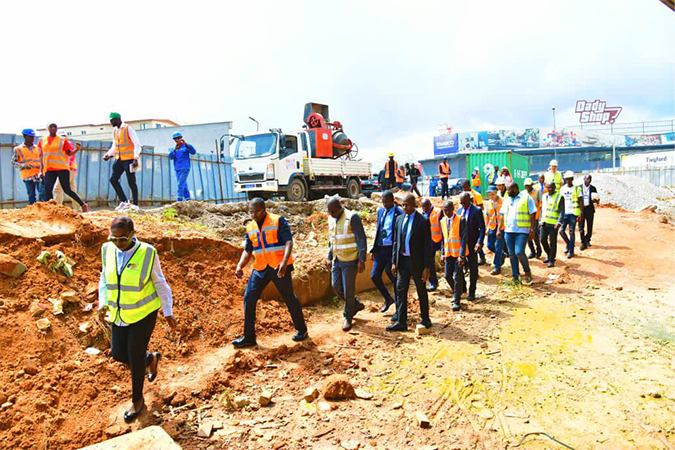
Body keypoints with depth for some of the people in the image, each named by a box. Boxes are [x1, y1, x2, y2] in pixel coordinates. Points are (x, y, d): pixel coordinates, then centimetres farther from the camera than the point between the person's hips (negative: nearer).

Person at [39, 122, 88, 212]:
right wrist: (41, 169, 16)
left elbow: (69, 153, 3)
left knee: (67, 190, -7)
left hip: (62, 168, -3)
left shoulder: (63, 140, 5)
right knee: (47, 190, -6)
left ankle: (83, 205, 4)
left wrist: (77, 149, -16)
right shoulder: (42, 141, 15)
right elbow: (42, 156, 20)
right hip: (49, 170, 4)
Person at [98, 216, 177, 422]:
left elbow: (159, 283, -8)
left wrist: (168, 312, -5)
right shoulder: (108, 250, -5)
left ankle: (137, 400, 25)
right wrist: (102, 302, -1)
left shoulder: (147, 253, -17)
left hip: (143, 312, -5)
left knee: (135, 356, 1)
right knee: (118, 354, 9)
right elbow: (104, 277, 11)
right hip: (120, 313, 5)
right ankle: (151, 359, 41)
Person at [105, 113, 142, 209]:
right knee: (113, 179, 2)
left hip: (129, 159, -7)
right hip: (119, 159, 7)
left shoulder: (128, 129, -9)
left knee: (131, 182, -4)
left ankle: (135, 204, 5)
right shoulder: (114, 131, 12)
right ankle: (124, 201, 10)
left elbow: (137, 144, -13)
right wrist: (108, 154, 6)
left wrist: (136, 158, -21)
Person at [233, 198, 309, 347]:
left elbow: (289, 242, -15)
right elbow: (247, 251, 10)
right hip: (260, 269, 5)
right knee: (249, 298, -2)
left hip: (279, 267, -5)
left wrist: (284, 262, -30)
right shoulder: (250, 227, 9)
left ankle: (301, 330, 26)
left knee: (289, 298, 6)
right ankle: (249, 337, 9)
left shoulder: (278, 221, -7)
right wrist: (239, 266, -8)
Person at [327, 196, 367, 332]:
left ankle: (348, 318, 16)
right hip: (337, 260, 7)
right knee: (336, 286, 8)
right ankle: (356, 305, 30)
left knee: (348, 290, -1)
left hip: (350, 261, -7)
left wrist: (362, 260, -18)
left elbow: (361, 239, -15)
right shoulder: (331, 219, 7)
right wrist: (329, 258, 14)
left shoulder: (352, 218, -15)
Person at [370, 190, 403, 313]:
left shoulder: (399, 214, -10)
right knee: (374, 276, 5)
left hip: (392, 250, -6)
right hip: (380, 250, 6)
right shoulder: (380, 211, 11)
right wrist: (373, 250, 12)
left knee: (395, 279, 3)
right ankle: (388, 299, 28)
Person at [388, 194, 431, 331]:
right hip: (402, 260, 4)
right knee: (400, 290, 2)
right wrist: (394, 262, 5)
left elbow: (427, 246, -10)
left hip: (417, 261, -4)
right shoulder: (399, 219, 6)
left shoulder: (423, 221, -10)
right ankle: (401, 322, 8)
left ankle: (425, 320, 26)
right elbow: (396, 242, 10)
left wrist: (427, 267, -13)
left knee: (422, 292, 10)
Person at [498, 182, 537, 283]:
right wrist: (499, 229, 9)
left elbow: (533, 215, -6)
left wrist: (532, 230, -11)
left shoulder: (526, 198, -3)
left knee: (519, 252, -15)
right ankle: (515, 277, 17)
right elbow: (502, 215, 15)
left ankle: (527, 272, 10)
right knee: (512, 254, 7)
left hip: (522, 231, -6)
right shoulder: (506, 200, 13)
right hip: (508, 231, 6)